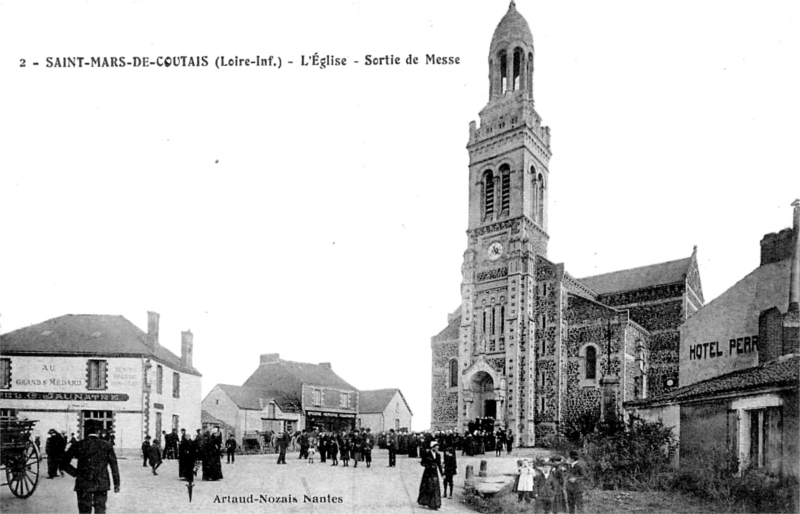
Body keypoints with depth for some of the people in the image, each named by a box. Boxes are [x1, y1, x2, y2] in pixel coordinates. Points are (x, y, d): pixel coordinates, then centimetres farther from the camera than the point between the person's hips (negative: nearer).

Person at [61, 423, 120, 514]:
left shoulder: (78, 445, -3)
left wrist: (76, 473, 6)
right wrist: (116, 483, 3)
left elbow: (64, 464, -3)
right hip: (102, 484, 1)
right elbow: (114, 466, -2)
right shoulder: (107, 445, -2)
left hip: (83, 484, -1)